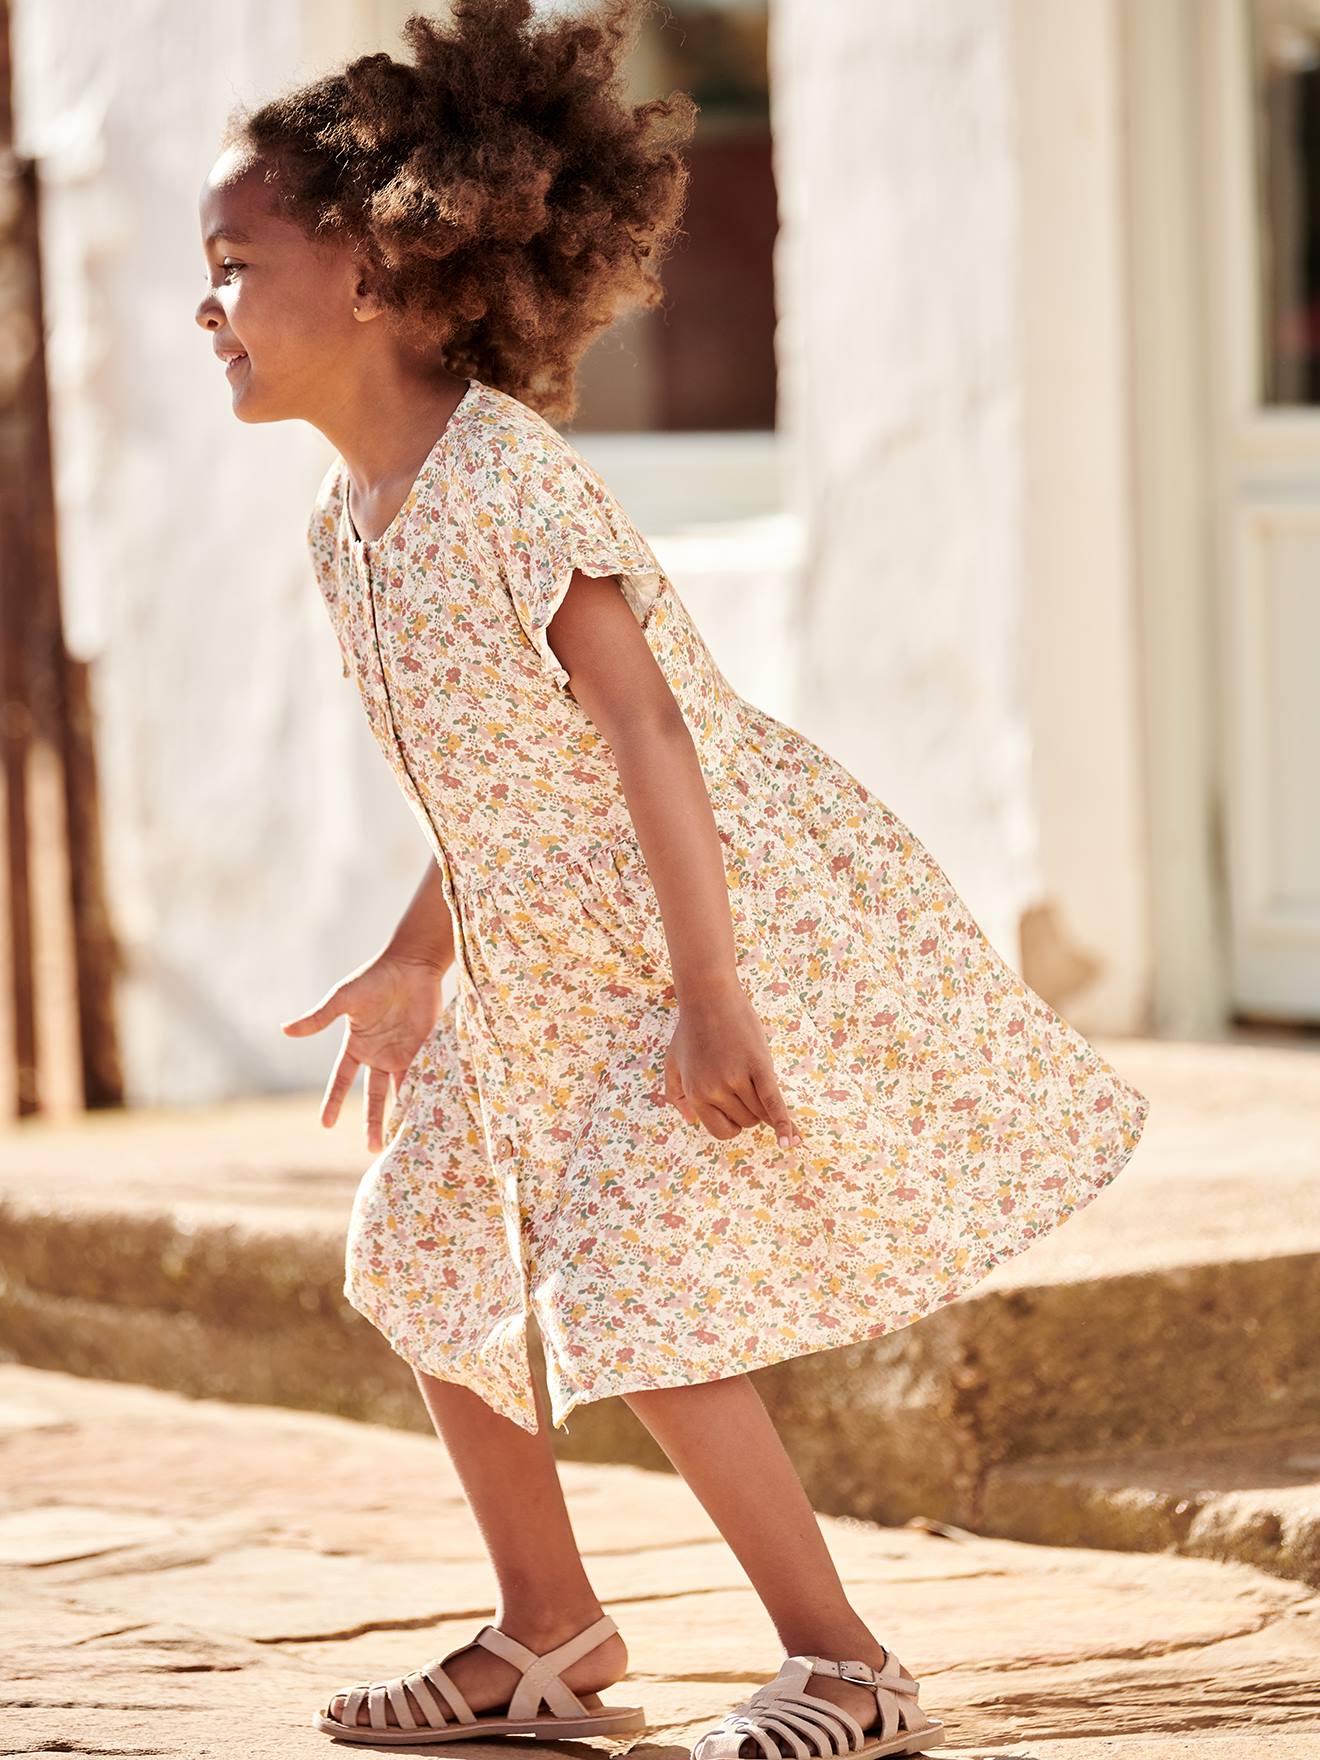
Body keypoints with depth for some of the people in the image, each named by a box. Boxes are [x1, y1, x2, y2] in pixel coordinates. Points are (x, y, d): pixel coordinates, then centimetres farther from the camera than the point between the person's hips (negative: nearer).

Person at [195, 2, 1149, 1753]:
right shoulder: (351, 523, 6)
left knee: (630, 1298, -15)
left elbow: (643, 726, -27)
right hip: (544, 973, 10)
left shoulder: (507, 483, -22)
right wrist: (417, 966, 24)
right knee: (427, 1246, 15)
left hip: (729, 922, -10)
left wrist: (707, 998, -31)